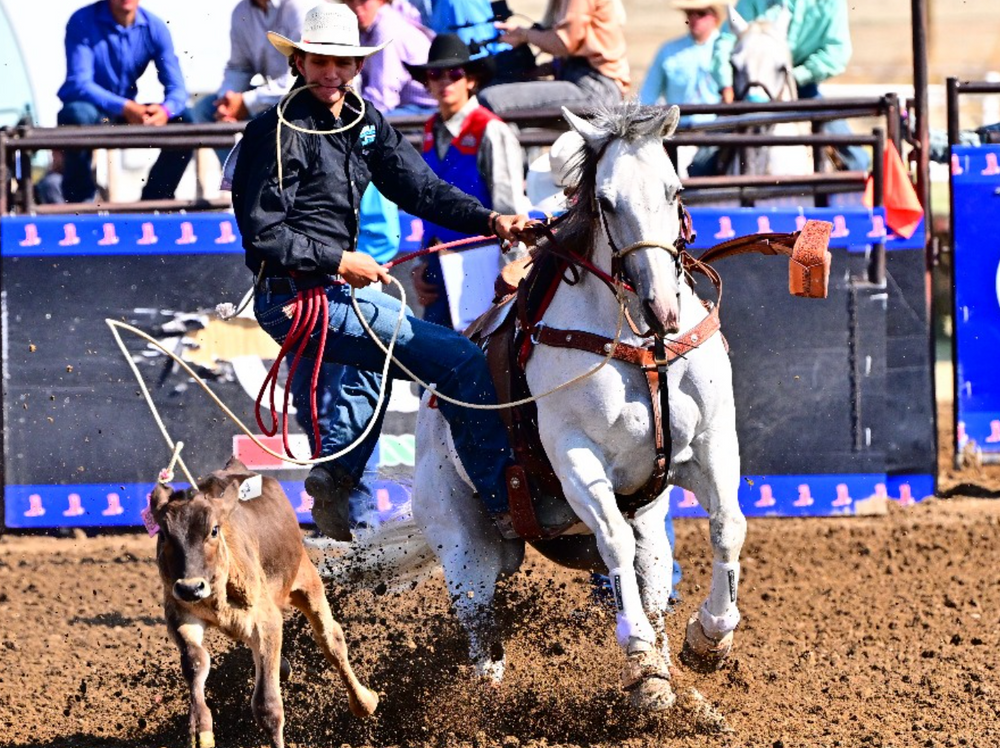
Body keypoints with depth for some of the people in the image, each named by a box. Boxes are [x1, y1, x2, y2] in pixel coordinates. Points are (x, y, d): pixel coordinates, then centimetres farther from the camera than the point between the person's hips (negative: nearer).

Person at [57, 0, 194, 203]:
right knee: (78, 114, -36)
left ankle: (155, 200, -3)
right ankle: (80, 201, -20)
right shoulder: (83, 22, -16)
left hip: (130, 114, 4)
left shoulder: (155, 28, -5)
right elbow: (79, 83, -24)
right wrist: (125, 108, -38)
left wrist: (166, 110, -35)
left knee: (183, 120, -16)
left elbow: (176, 87, -10)